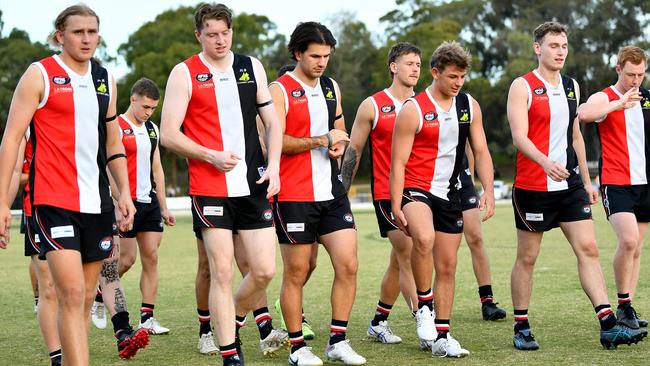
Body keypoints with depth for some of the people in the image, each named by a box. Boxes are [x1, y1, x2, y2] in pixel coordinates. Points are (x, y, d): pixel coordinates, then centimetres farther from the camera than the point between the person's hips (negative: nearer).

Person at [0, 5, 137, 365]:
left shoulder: (105, 79, 14)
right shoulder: (39, 75, -3)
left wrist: (124, 193, 14)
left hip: (96, 201, 6)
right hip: (54, 199, -6)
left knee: (84, 298, 10)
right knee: (71, 295, -15)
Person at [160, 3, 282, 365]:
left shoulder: (252, 66, 11)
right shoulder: (185, 73, -1)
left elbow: (273, 121, 14)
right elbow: (169, 135, -5)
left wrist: (274, 165, -1)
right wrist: (212, 156, -15)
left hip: (254, 184, 4)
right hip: (210, 187, -4)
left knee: (265, 270, 0)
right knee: (222, 272, -5)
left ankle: (231, 320, 26)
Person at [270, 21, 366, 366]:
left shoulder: (331, 87, 14)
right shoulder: (280, 90, -7)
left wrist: (340, 145, 4)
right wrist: (322, 140, -15)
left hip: (331, 192, 6)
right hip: (294, 196, -6)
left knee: (348, 265, -2)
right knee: (296, 273, 2)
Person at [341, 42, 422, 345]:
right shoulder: (372, 106, -1)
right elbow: (353, 151, 2)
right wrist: (342, 193, -2)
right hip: (386, 193, -5)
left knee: (399, 262, 11)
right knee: (409, 257, -13)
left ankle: (379, 323, 25)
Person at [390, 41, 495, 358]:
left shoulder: (469, 106, 6)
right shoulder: (413, 110, -11)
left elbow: (481, 152, 10)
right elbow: (398, 161, -10)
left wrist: (488, 191, -3)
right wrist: (396, 206, -16)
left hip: (448, 194, 6)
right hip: (416, 189, -5)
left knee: (447, 266, 7)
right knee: (424, 238, -35)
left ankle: (440, 337, 16)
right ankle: (424, 306, -14)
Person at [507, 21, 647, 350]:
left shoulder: (572, 86, 13)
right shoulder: (522, 87, -7)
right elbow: (519, 136, -18)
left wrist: (586, 180, 17)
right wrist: (546, 162, -34)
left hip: (570, 184, 6)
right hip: (532, 186, -6)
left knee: (588, 249, -3)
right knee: (526, 257, 3)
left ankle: (609, 326, -6)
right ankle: (521, 329, 14)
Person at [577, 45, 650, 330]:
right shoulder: (605, 98, -7)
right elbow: (583, 114, -31)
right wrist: (621, 102, -30)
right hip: (616, 183, -6)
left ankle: (627, 308, 14)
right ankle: (623, 305, -7)